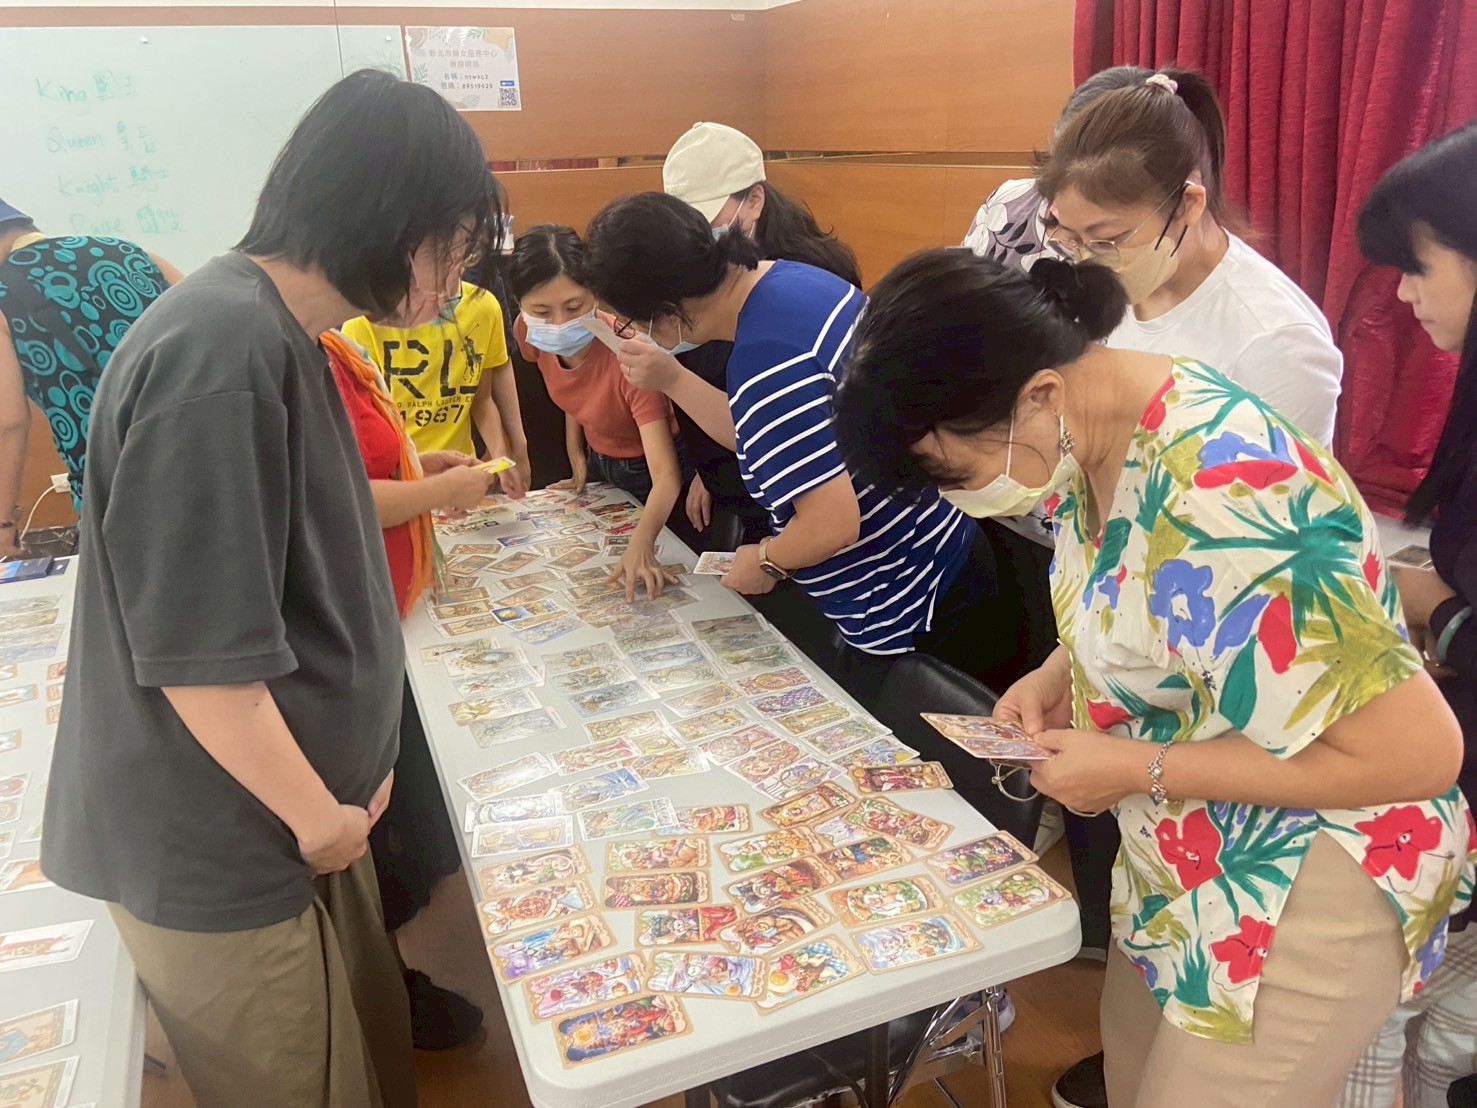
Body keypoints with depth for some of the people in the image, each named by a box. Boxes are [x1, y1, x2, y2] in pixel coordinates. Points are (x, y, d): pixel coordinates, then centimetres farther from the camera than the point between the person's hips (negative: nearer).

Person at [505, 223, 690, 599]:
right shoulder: (530, 334, -19)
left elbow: (665, 474, -43)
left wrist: (641, 544, -58)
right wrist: (577, 457, -2)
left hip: (645, 473, -5)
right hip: (598, 467, 6)